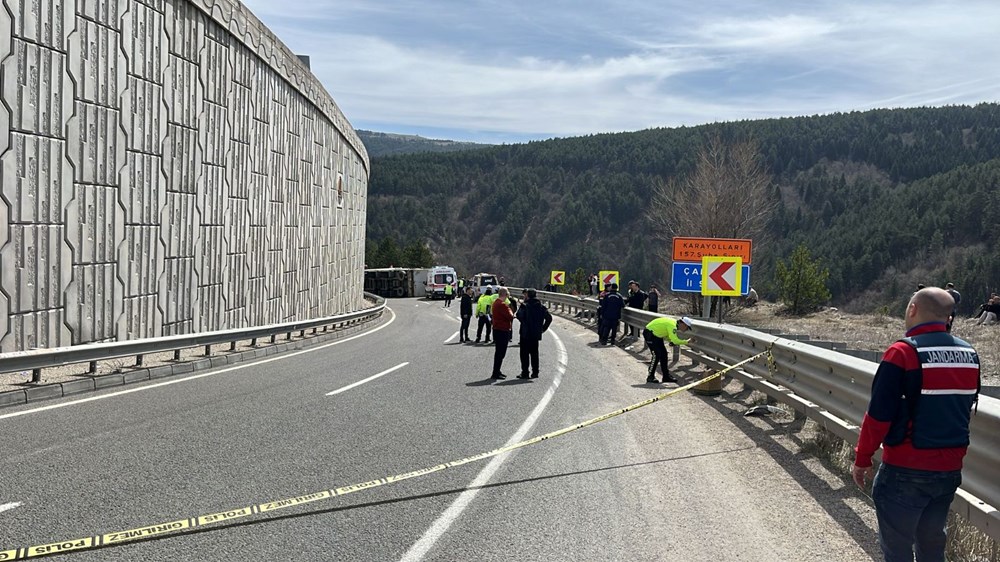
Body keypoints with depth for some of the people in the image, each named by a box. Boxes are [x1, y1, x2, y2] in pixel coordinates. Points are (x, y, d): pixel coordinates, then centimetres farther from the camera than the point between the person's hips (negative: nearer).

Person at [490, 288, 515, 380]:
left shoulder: (495, 302, 13)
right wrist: (510, 310, 0)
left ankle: (497, 371, 25)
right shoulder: (502, 305, -20)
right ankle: (496, 373, -4)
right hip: (502, 330, -10)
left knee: (499, 352, 18)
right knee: (500, 352, -6)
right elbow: (510, 316, -21)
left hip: (497, 329, 10)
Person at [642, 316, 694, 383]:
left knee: (663, 354, 8)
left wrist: (672, 341, -2)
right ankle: (650, 377, -6)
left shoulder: (674, 323, 3)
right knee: (656, 355, -14)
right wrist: (687, 341, -22)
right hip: (649, 333, -10)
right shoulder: (672, 325, -26)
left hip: (656, 334, 10)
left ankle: (666, 376, 12)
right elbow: (675, 341, -31)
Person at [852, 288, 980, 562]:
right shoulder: (969, 355, 4)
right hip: (950, 469, 6)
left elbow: (879, 415, -17)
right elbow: (965, 408, 16)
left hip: (906, 470, -6)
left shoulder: (903, 352, -17)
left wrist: (862, 459, -6)